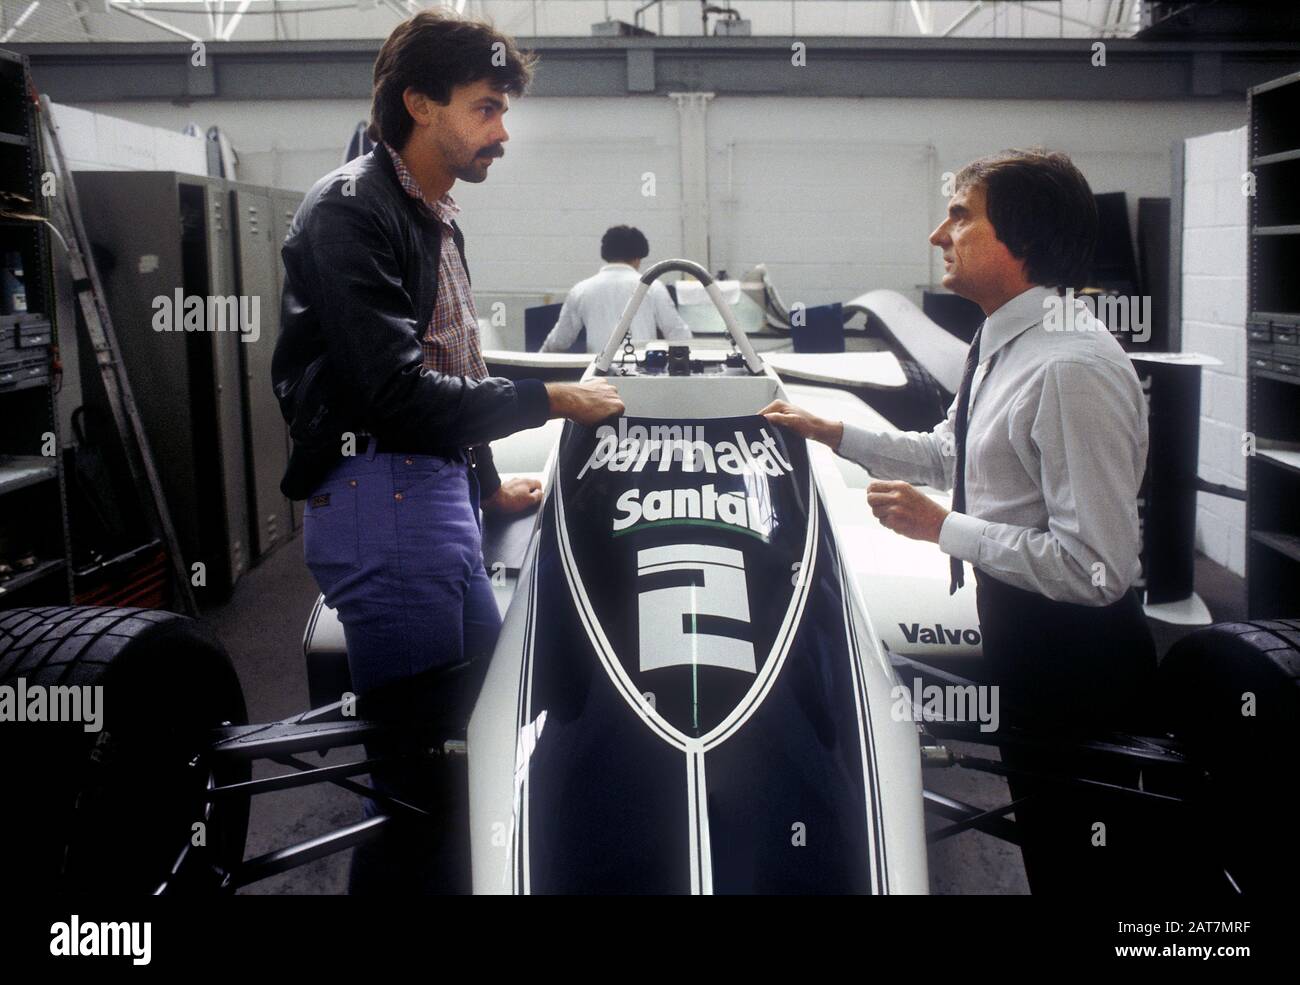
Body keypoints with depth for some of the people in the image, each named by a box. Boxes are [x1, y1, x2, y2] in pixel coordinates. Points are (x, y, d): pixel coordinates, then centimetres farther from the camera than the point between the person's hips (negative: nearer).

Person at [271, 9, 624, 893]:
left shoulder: (435, 221, 16)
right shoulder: (352, 210, -13)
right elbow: (395, 392, -21)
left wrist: (488, 485, 29)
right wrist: (550, 400, -13)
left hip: (438, 495, 10)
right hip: (380, 499, -10)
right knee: (422, 773, -6)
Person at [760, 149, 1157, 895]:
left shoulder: (1072, 367, -28)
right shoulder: (1005, 343, 3)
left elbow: (1096, 567, -29)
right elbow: (950, 453, 20)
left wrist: (942, 527, -24)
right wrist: (832, 433, 15)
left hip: (1076, 659, -9)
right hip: (1018, 629, 9)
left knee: (1083, 866, 10)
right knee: (1044, 844, 26)